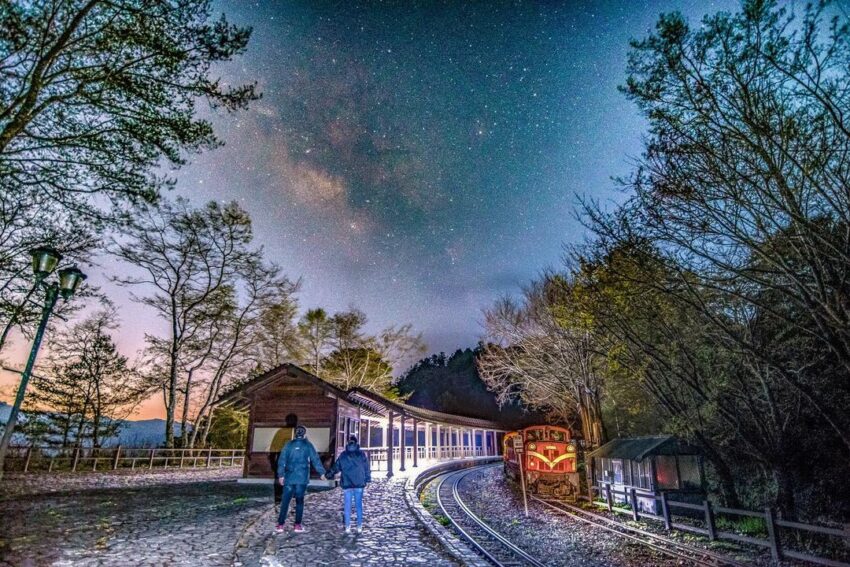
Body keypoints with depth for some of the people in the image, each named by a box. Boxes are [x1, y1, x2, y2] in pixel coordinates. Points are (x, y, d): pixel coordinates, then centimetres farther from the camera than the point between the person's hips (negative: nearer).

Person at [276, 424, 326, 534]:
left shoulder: (289, 445, 4)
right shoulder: (308, 445, 0)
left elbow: (282, 460, 2)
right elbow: (315, 460, 0)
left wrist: (281, 475, 7)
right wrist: (322, 472, 7)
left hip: (289, 478, 1)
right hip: (302, 478, -1)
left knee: (285, 500, 6)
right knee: (299, 501, 7)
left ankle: (280, 524, 4)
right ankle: (297, 525, 8)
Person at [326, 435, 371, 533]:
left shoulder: (343, 455, 2)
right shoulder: (362, 455, 0)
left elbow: (336, 467, 9)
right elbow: (367, 468, 2)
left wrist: (329, 475, 23)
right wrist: (367, 479, 10)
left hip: (347, 484, 0)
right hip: (359, 484, 0)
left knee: (347, 506, 7)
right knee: (359, 505, 7)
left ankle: (347, 526, 7)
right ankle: (359, 526, 9)